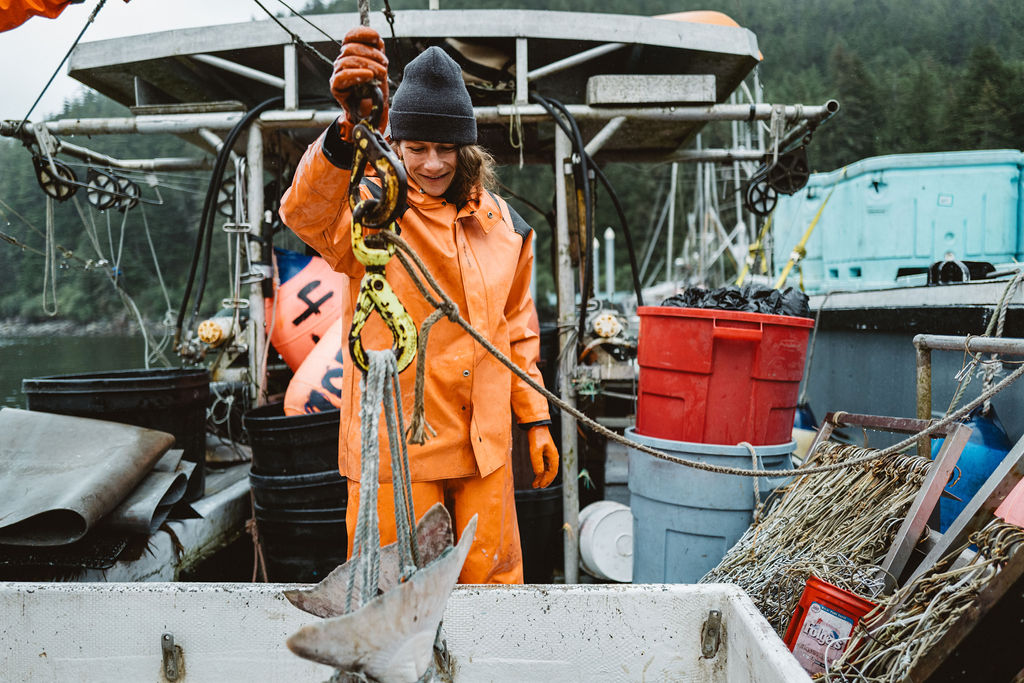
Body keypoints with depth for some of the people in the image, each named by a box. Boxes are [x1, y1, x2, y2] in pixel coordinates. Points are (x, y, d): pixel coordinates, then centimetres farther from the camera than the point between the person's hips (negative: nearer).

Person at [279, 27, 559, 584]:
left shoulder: (501, 223, 7)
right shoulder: (371, 209, -8)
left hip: (485, 443, 4)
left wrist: (535, 420, 12)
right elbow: (306, 212, -33)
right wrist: (349, 127, -51)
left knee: (493, 574, 15)